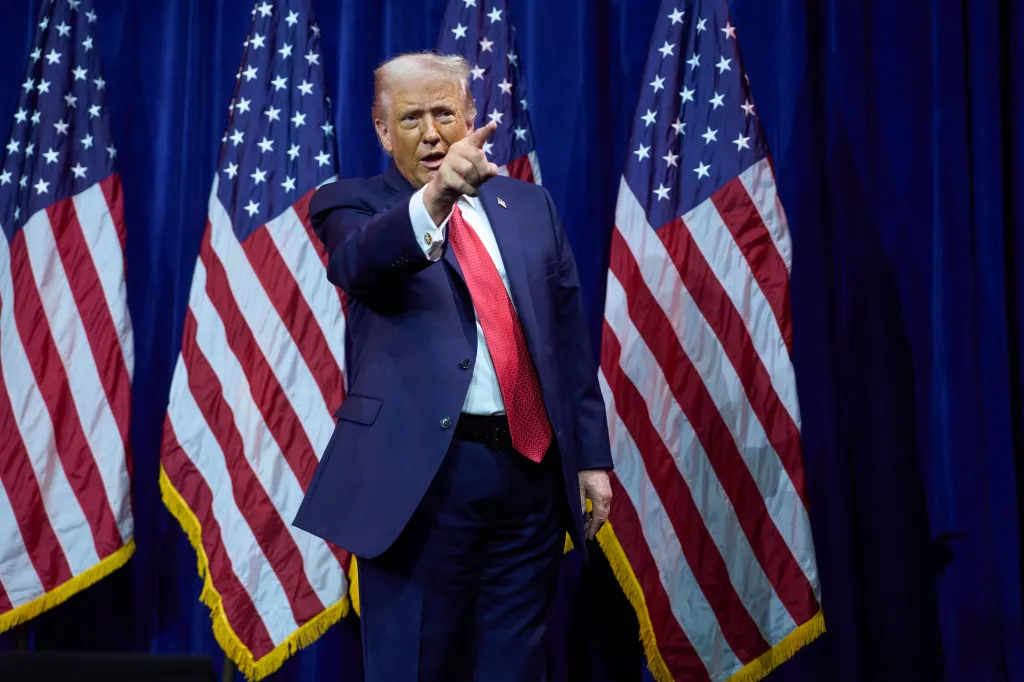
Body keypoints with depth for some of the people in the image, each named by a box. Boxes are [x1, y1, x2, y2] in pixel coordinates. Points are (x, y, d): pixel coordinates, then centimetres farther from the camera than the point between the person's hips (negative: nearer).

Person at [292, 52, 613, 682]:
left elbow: (571, 339, 12)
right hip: (422, 471, -3)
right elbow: (358, 264, -23)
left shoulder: (530, 205, 12)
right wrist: (433, 198, -41)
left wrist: (591, 455, 7)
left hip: (532, 467, 4)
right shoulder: (354, 204, 1)